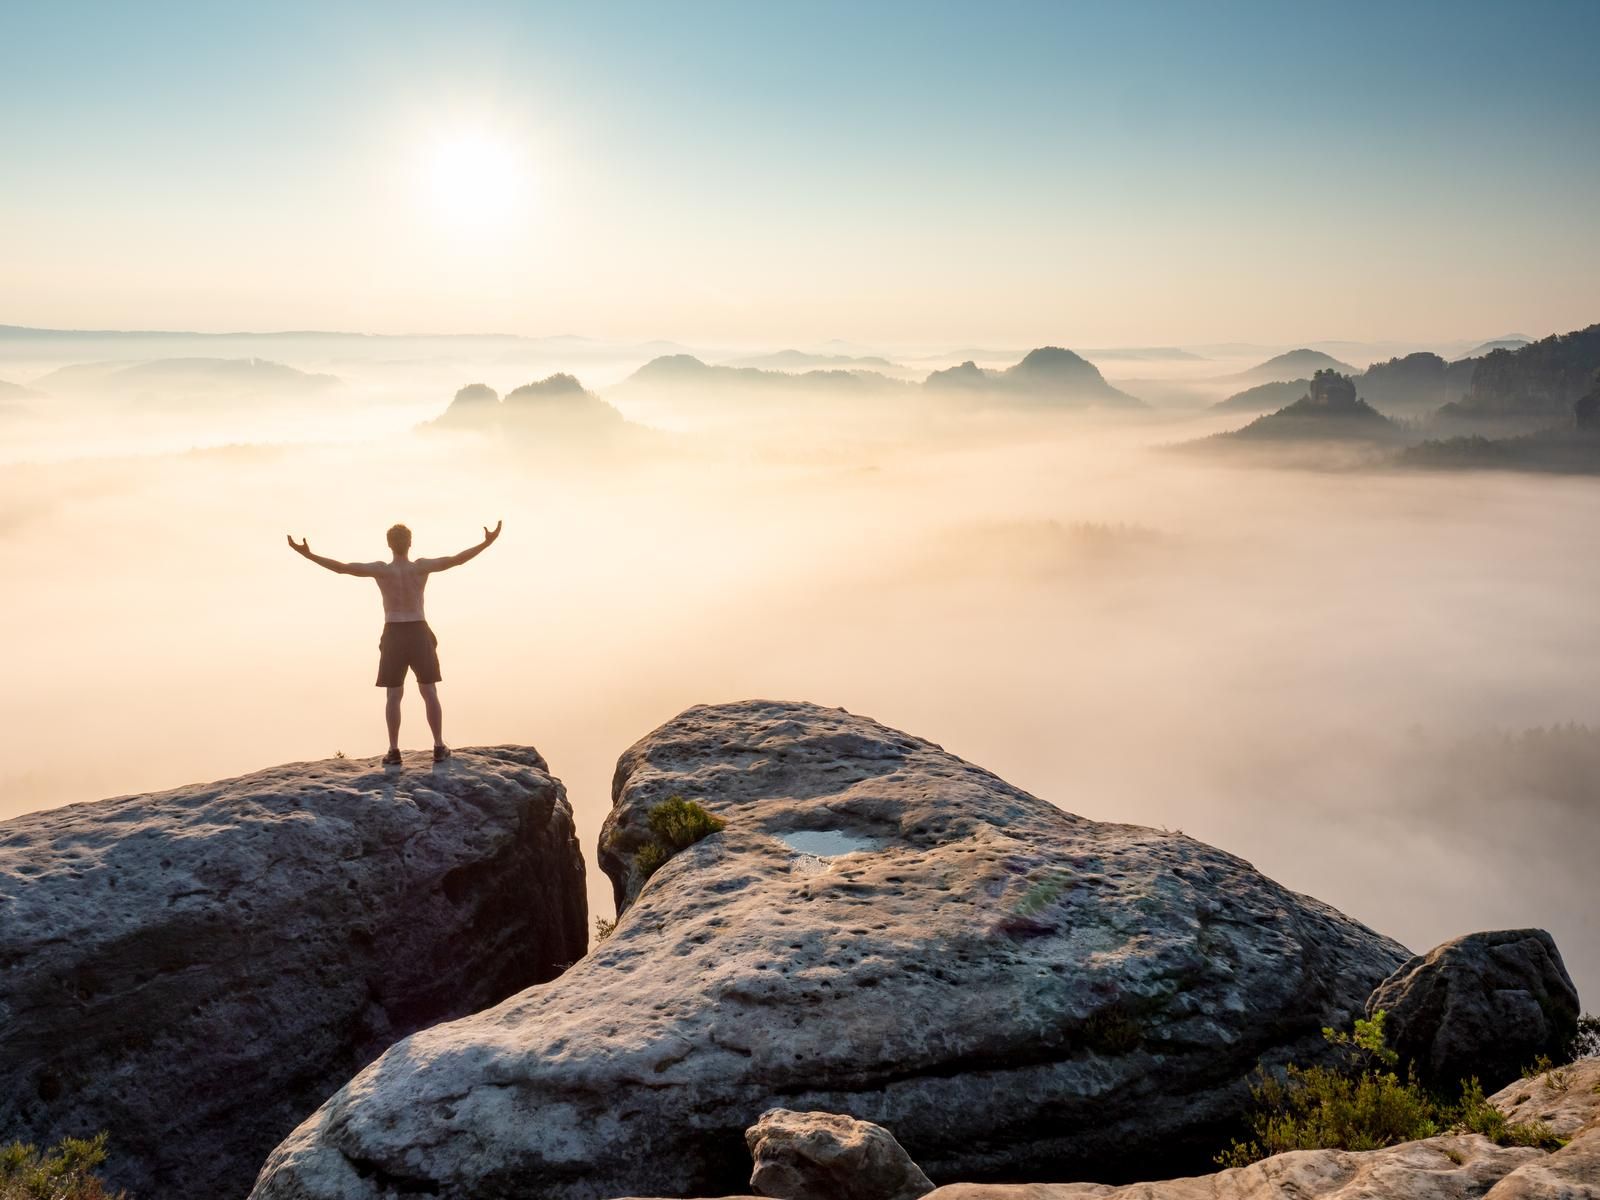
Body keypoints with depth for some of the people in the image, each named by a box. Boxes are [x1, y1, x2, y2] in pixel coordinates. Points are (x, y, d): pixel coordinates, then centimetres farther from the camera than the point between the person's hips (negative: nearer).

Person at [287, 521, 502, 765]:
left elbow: (342, 567, -15)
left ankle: (394, 751, 4)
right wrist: (488, 542, -11)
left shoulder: (381, 569, -9)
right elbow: (456, 560, -14)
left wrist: (308, 555, -10)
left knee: (394, 695, 6)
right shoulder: (421, 566, -8)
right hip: (419, 635, 0)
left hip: (393, 637, 0)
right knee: (430, 693, 6)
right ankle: (439, 748, 6)